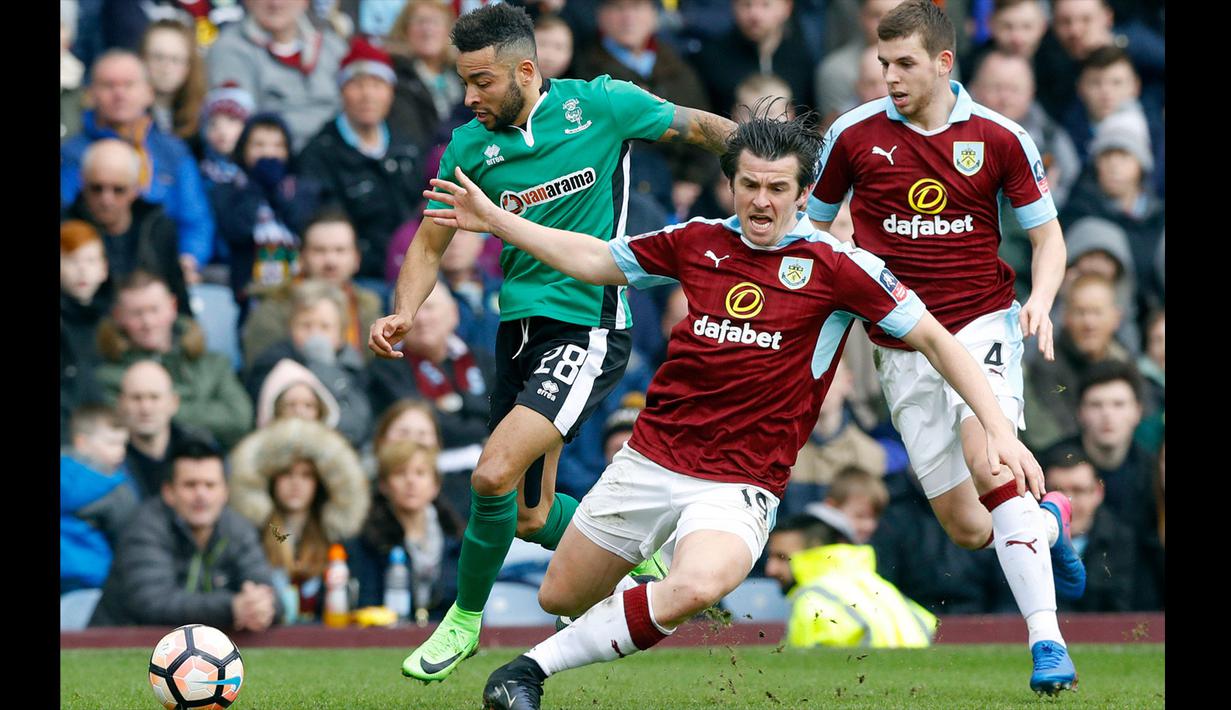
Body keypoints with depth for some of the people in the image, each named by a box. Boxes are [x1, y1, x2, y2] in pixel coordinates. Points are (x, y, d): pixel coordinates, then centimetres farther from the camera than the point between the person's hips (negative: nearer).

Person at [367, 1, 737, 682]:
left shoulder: (601, 106, -10)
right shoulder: (470, 147, 0)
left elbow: (698, 127, 4)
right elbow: (429, 246, 7)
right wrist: (403, 315, -10)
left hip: (589, 327, -6)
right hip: (519, 330, 6)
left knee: (494, 474, -21)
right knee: (530, 517, 12)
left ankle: (464, 618, 0)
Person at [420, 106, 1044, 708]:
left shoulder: (835, 266, -7)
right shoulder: (700, 242, 4)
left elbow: (934, 339, -4)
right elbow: (594, 259, 18)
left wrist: (998, 430, -12)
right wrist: (492, 219, 15)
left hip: (738, 486, -4)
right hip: (649, 460, 4)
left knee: (695, 590, -35)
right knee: (559, 597, 11)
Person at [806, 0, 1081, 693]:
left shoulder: (999, 137, -3)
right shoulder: (855, 134, -1)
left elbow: (1046, 231, 5)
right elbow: (813, 221, 14)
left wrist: (1041, 298, -14)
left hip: (982, 322, -2)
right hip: (902, 346, 2)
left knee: (988, 460, -30)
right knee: (967, 528, 0)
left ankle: (1047, 637, -29)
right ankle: (1047, 519, 37)